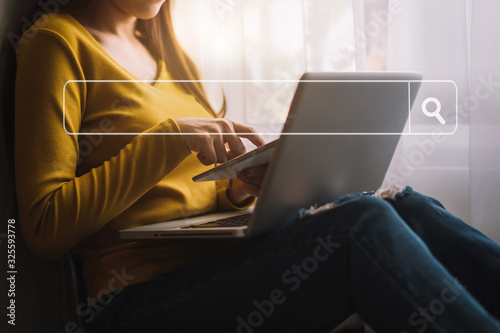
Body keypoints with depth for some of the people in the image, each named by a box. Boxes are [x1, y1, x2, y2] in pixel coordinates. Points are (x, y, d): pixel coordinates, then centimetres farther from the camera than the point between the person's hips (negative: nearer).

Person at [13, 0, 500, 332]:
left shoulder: (166, 52, 21)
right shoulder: (58, 42, -1)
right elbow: (44, 227, -10)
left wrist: (237, 190, 1)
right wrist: (166, 138, -16)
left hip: (222, 256, 7)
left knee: (404, 206, -15)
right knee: (362, 224, -29)